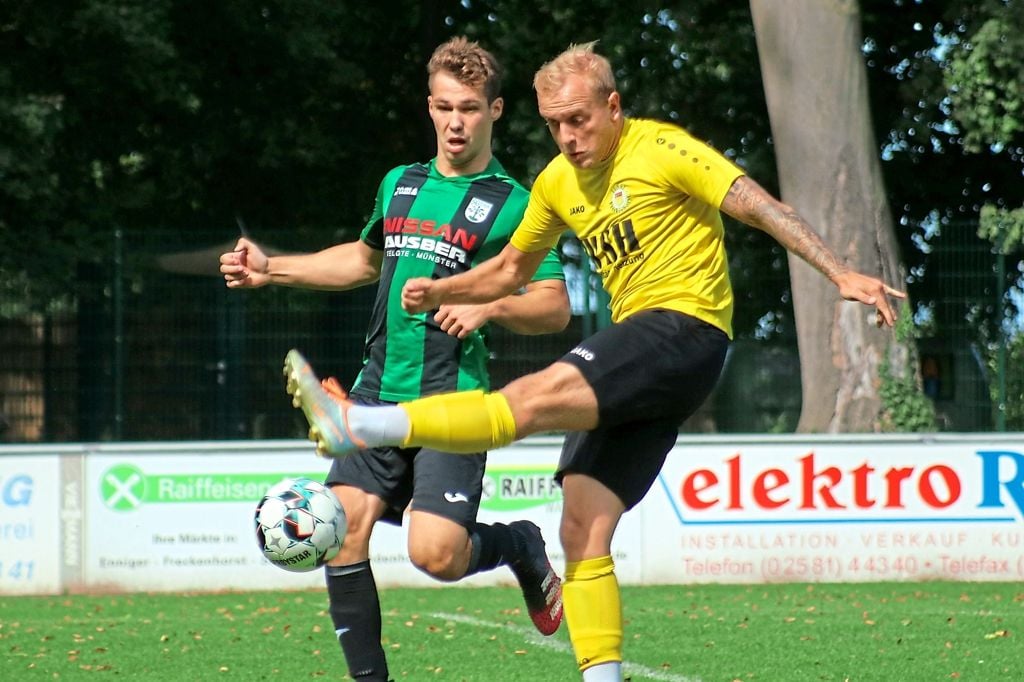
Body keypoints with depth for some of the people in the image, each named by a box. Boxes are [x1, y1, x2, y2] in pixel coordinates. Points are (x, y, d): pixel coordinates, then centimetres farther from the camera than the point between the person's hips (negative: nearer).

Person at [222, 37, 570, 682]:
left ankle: (521, 545, 17)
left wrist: (490, 306, -21)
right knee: (344, 526, -12)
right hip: (380, 391, 5)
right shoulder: (400, 185, 16)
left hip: (452, 400, -5)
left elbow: (555, 307, -4)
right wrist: (271, 268, 29)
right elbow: (366, 259, 34)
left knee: (436, 554, -17)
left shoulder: (513, 205, -1)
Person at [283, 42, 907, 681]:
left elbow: (765, 209, -9)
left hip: (687, 330, -9)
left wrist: (843, 274, -18)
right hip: (637, 370, 9)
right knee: (583, 533, -2)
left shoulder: (661, 150, -6)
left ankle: (354, 425, -36)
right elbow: (511, 270, 30)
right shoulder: (559, 183, 16)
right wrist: (440, 292, 14)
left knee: (535, 397, -27)